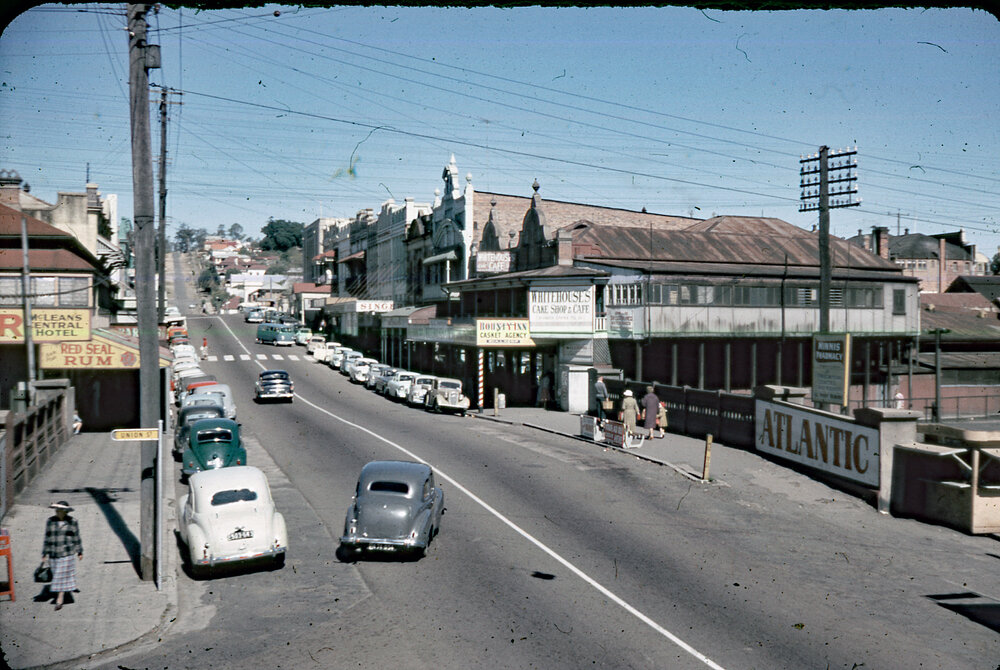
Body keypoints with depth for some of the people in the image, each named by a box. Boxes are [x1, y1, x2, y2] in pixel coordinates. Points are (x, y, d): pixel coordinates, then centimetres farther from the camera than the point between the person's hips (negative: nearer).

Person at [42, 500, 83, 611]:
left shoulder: (72, 522, -4)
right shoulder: (50, 521, 1)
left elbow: (77, 538, 4)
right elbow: (47, 539, 5)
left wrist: (80, 552, 5)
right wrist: (44, 554, 5)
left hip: (66, 553, -3)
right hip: (54, 553, 3)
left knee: (63, 575, -5)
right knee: (56, 574, 14)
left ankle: (59, 599, -4)